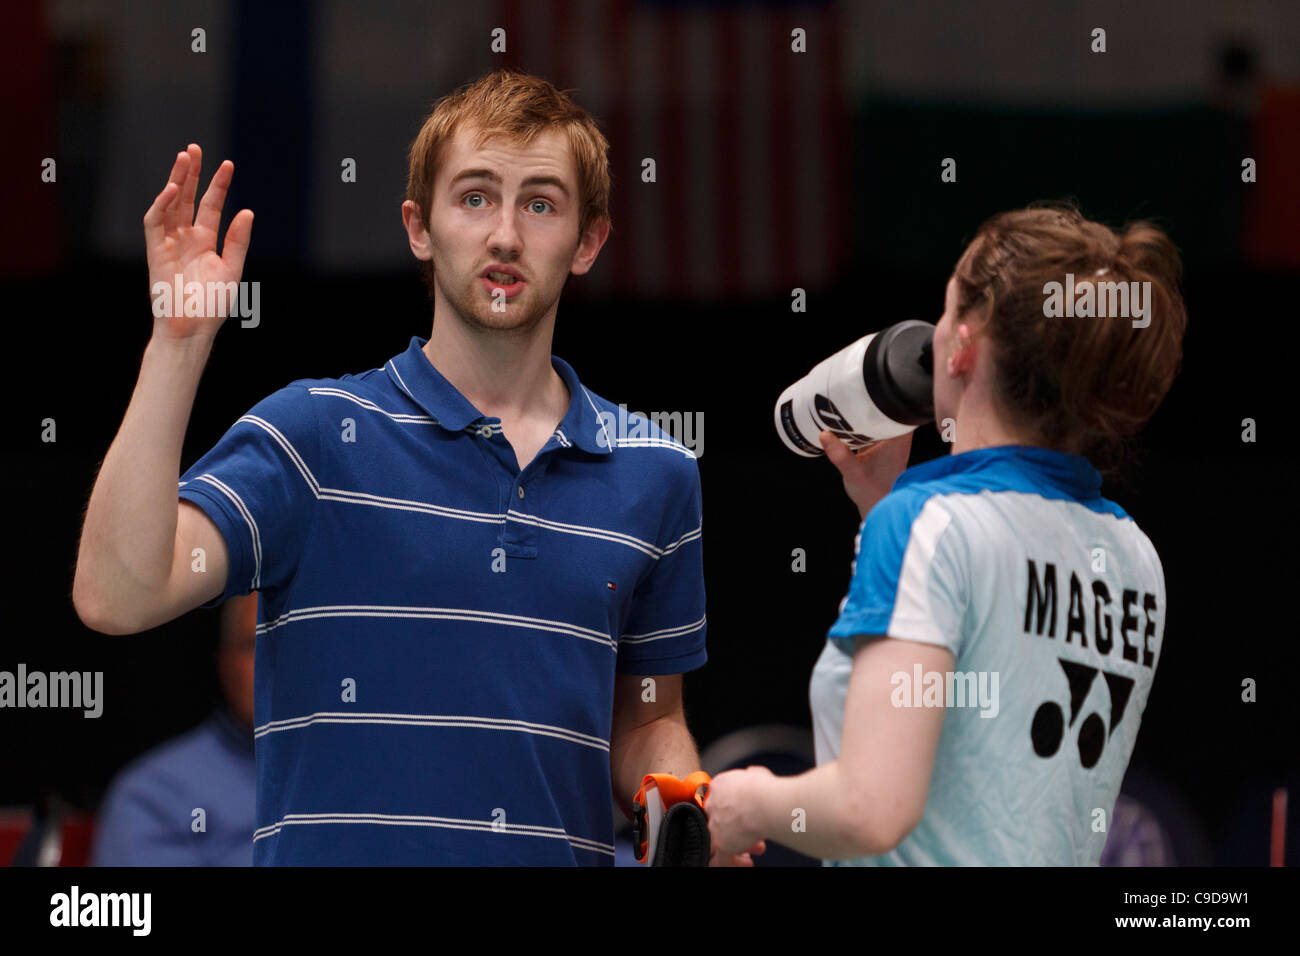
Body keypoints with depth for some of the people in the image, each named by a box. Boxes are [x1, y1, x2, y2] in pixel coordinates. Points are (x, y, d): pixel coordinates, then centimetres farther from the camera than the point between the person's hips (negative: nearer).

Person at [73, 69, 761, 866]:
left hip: (568, 852, 4)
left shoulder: (655, 474, 12)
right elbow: (116, 595, -12)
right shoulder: (318, 433, 1)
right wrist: (177, 343, -13)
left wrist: (695, 814, 1)